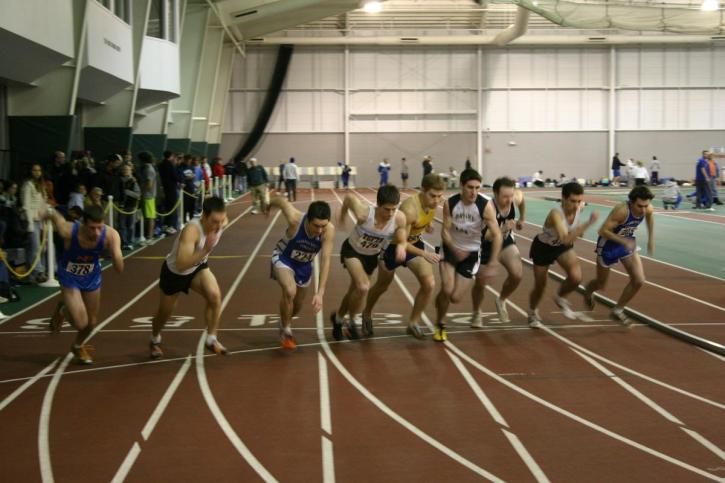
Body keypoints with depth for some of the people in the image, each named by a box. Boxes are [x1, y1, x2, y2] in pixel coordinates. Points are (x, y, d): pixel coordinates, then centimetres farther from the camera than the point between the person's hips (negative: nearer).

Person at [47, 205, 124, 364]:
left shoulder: (110, 235, -34)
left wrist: (115, 251, -53)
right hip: (69, 278, -3)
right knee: (80, 323, -14)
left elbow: (119, 269, -37)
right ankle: (62, 310, 22)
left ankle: (77, 346, 50)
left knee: (92, 322, 16)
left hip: (92, 278, 3)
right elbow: (54, 215, -16)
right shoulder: (69, 231, -37)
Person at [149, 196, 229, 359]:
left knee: (215, 296, -24)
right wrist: (205, 250, -58)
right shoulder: (192, 230, -42)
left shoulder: (221, 223, -23)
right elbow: (181, 265, -48)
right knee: (164, 312, 17)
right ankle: (155, 341, 49)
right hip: (174, 272, -4)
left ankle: (211, 339, -6)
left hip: (198, 267, 4)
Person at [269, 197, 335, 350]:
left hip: (304, 265, 3)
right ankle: (285, 332, -7)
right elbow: (281, 201, -18)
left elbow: (325, 260, -33)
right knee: (290, 292, -31)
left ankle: (283, 323, 54)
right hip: (283, 258, -3)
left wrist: (320, 293, -39)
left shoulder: (329, 230, -33)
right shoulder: (295, 219, -38)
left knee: (297, 306, 19)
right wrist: (269, 204, 6)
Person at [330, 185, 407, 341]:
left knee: (355, 290, 20)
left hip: (372, 256, 4)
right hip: (352, 251, -4)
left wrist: (401, 247, -40)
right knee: (363, 287, -25)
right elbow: (349, 197, -19)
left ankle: (338, 318, 48)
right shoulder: (364, 214, -37)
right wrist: (342, 215, 0)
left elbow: (401, 241, -15)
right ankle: (350, 322, 1)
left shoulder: (399, 219, -29)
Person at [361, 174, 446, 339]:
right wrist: (424, 254, -37)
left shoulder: (434, 202, -17)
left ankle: (413, 323, 4)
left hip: (414, 243, 5)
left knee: (429, 284, -14)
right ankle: (367, 314, 47)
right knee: (382, 286, 18)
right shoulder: (410, 209, -38)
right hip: (393, 245, -5)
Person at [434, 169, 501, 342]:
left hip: (471, 252, 0)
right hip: (451, 249, 0)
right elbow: (445, 230, -9)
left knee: (455, 298, -4)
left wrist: (492, 263, -25)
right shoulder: (450, 204, -16)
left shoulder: (485, 206, -21)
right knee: (447, 290, -18)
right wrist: (455, 250, -27)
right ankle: (439, 325, 10)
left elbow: (496, 234, -20)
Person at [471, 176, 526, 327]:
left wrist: (521, 220, 15)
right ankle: (476, 314, 29)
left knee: (517, 274, -15)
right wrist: (503, 229, -60)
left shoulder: (517, 198, -20)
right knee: (481, 282, 1)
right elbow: (489, 237, -44)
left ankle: (501, 300, 14)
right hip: (486, 245, -4)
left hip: (506, 241, 4)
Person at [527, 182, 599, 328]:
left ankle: (560, 298, 12)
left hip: (563, 247, 4)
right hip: (543, 247, -4)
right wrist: (588, 223, -58)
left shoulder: (579, 207, -21)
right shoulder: (556, 214, -40)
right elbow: (566, 239, -54)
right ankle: (533, 312, 42)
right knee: (540, 285, 9)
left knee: (576, 277, -21)